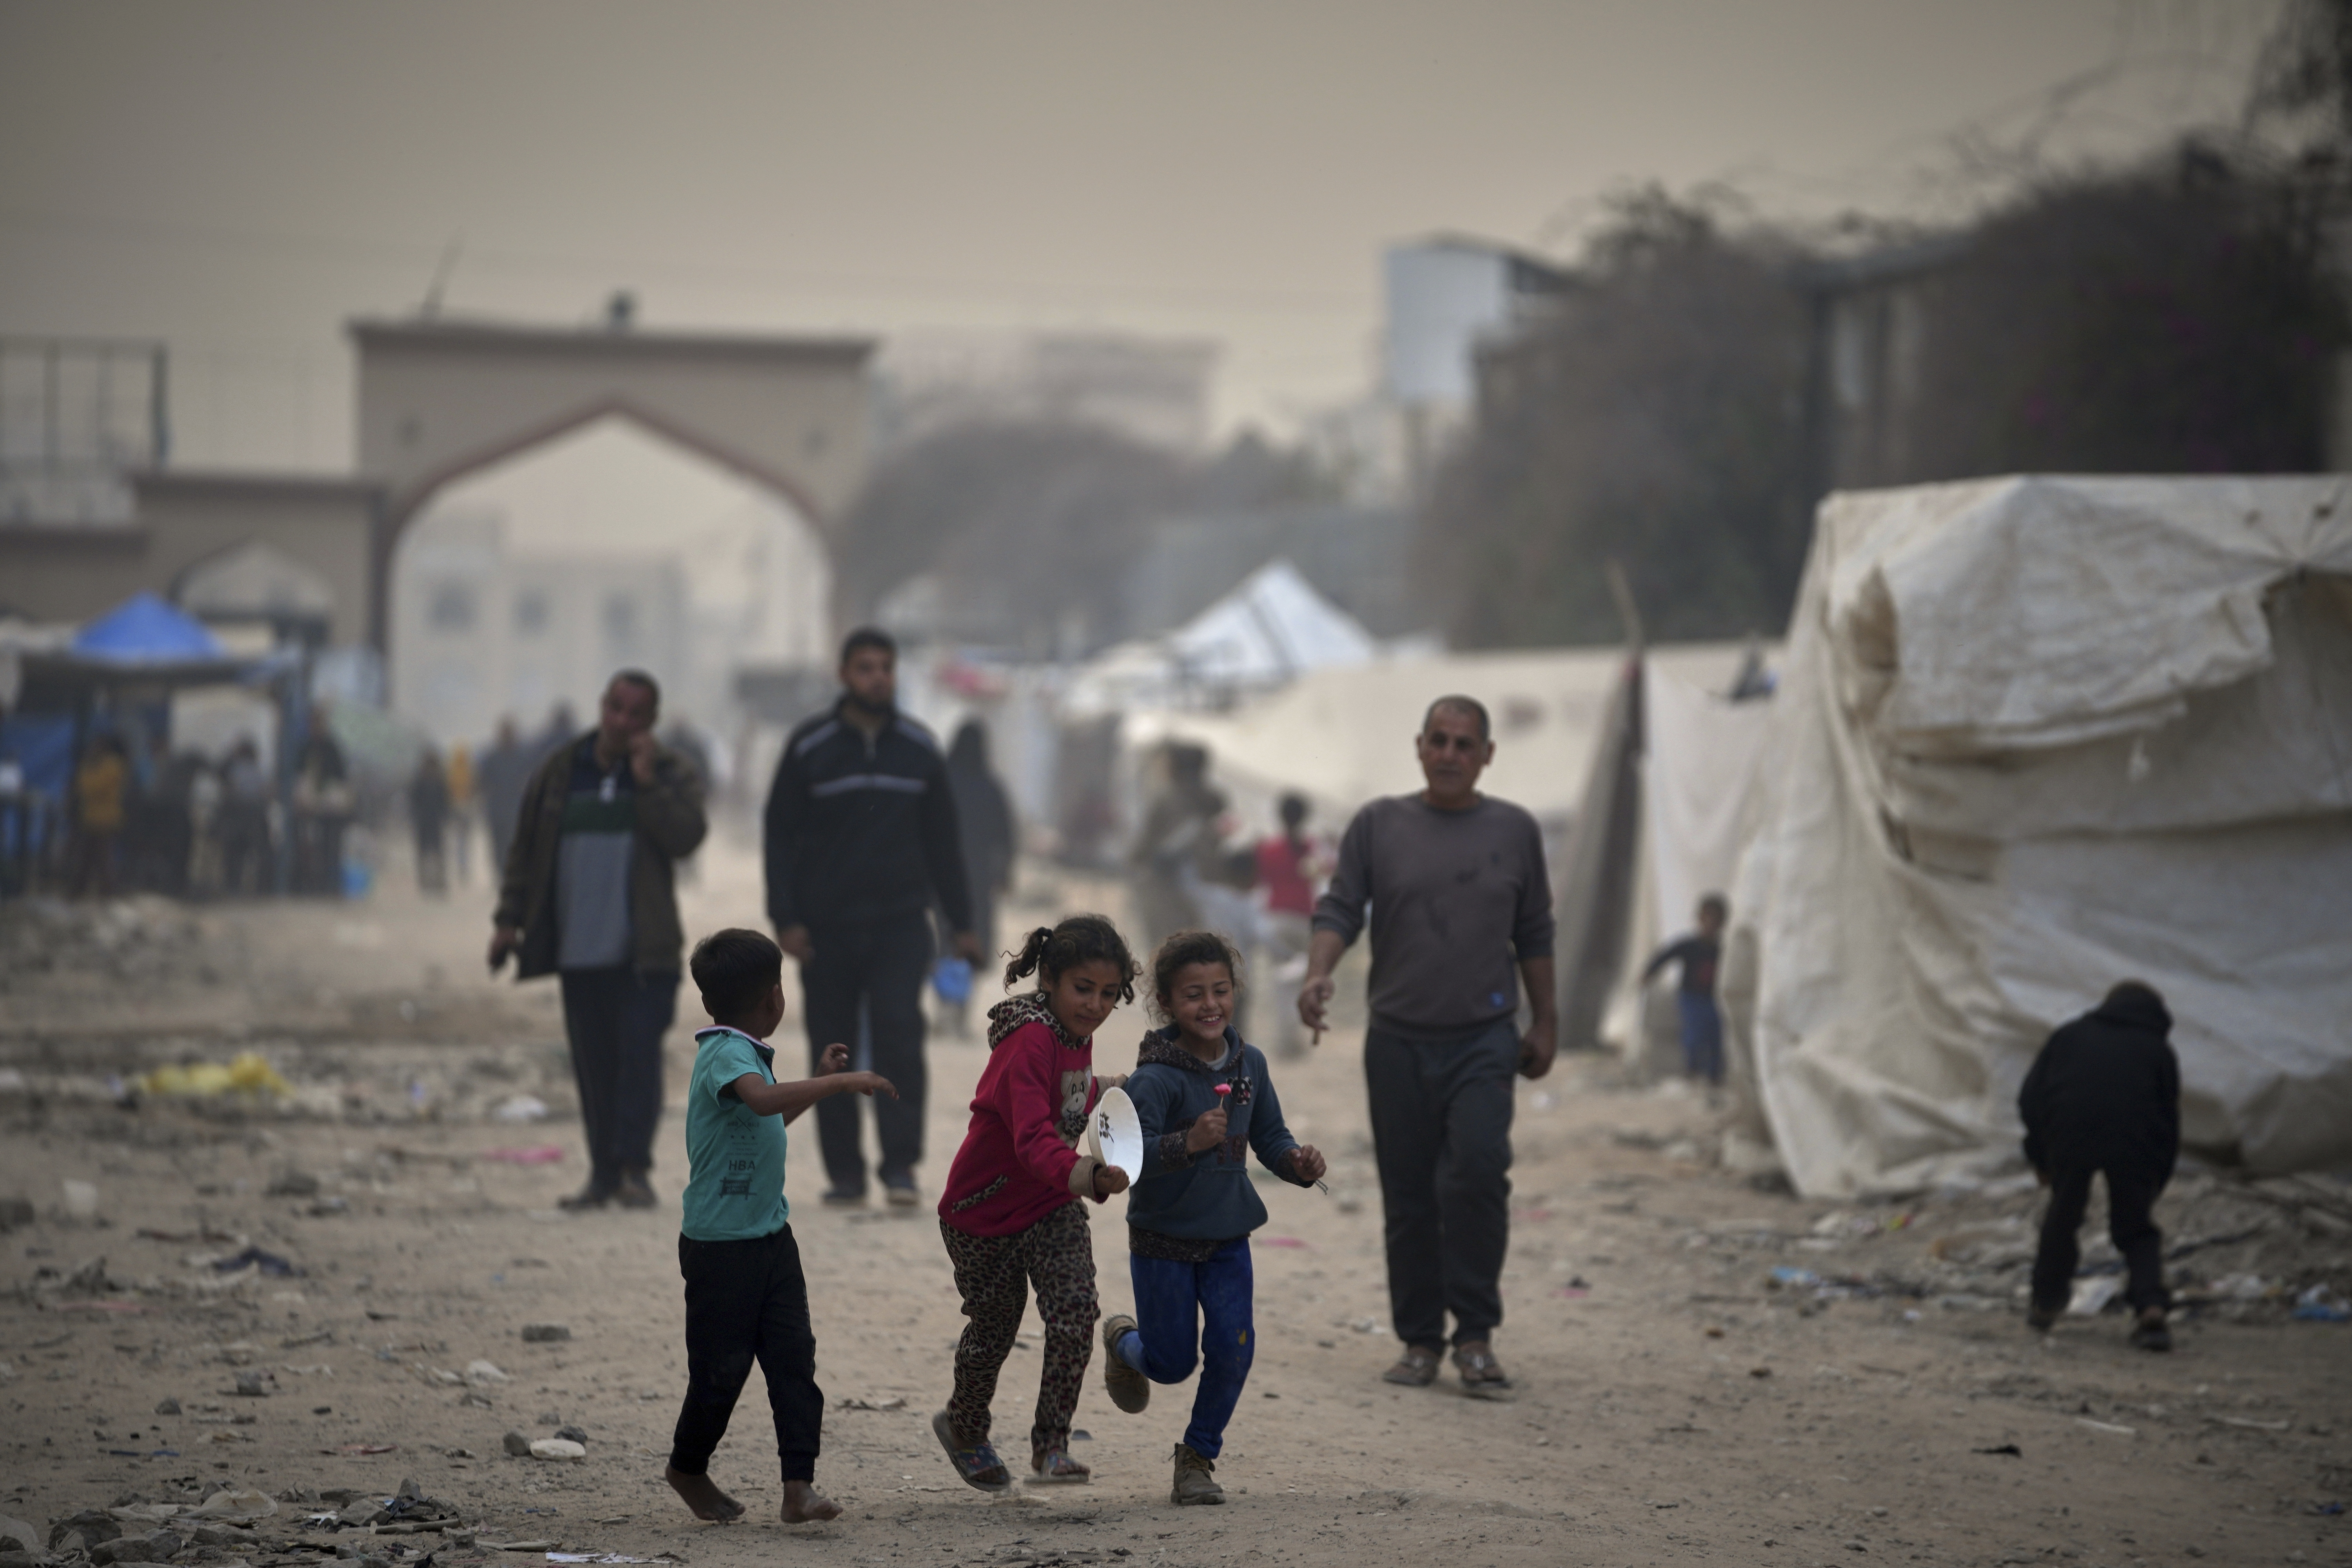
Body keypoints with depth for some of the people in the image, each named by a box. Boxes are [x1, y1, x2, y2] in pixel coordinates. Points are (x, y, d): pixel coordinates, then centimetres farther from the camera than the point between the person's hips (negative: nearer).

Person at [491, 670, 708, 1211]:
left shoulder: (671, 774, 4)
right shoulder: (560, 772, 10)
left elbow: (686, 836, -12)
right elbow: (526, 848, 14)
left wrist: (647, 781, -15)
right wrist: (509, 919, 9)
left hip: (643, 950, -3)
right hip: (579, 948, 3)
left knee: (639, 1054, -10)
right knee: (593, 1064, 5)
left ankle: (633, 1167, -6)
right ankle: (603, 1172, 11)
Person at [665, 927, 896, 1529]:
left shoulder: (746, 1053, 13)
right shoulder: (726, 1056, -17)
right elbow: (763, 1099, -40)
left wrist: (821, 1080, 25)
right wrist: (842, 1083, -38)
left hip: (771, 1236, 9)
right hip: (721, 1245, -9)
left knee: (794, 1360, -1)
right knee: (722, 1367, 4)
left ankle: (800, 1485, -4)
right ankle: (688, 1467, 27)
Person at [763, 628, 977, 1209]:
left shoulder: (919, 748, 9)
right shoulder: (809, 747, 2)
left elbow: (942, 839, 16)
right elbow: (780, 835, 2)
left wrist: (961, 923, 13)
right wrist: (785, 919, -7)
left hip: (901, 923, 0)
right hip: (827, 928, 0)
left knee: (900, 1035, -13)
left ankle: (900, 1166, -12)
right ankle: (844, 1172, 10)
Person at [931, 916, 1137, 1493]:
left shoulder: (1076, 1033, -2)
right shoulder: (1030, 1041, -29)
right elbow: (1034, 1138, -44)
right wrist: (1090, 1176, -60)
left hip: (1052, 1207, 6)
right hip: (984, 1211, -6)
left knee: (1075, 1313, -15)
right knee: (994, 1329, 12)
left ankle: (1051, 1444, -4)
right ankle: (965, 1430, 40)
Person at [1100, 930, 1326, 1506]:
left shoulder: (1249, 1064, -2)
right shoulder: (1155, 1078, -22)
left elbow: (1268, 1136, 10)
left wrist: (1298, 1162, -10)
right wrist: (1186, 1143, -45)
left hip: (1227, 1236, 4)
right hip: (1162, 1237, -4)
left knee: (1233, 1348, -8)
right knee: (1173, 1363, 7)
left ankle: (1199, 1457, 13)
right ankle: (1122, 1339, 44)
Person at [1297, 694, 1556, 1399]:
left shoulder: (1514, 831, 9)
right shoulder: (1379, 826, 7)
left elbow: (1534, 935, 14)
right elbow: (1339, 909, 2)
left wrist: (1545, 1024, 13)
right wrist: (1318, 974, -17)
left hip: (1484, 1038, -1)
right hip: (1398, 1038, 1)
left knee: (1477, 1171, -19)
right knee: (1409, 1197, 3)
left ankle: (1475, 1335, -12)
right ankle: (1419, 1341, 13)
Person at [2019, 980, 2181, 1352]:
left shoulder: (2068, 1036, 24)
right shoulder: (2158, 1050, 21)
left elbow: (2030, 1099, 19)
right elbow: (2170, 1120, 19)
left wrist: (2039, 1157, 26)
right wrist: (2158, 1180, 25)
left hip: (2069, 1140, 1)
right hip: (2134, 1147, 0)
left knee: (2062, 1219, 21)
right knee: (2137, 1231, 12)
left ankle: (2046, 1303, 29)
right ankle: (2150, 1307, -8)